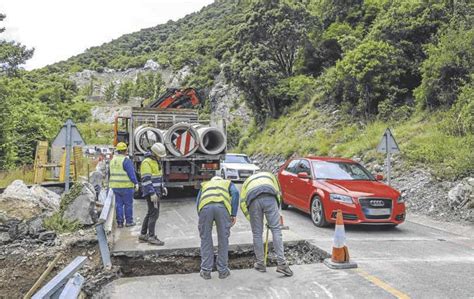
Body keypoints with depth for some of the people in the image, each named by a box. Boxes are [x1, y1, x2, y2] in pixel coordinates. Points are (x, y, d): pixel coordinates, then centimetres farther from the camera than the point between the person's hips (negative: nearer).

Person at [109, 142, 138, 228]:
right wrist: (136, 183, -7)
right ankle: (129, 221, 10)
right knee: (128, 204, 4)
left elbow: (112, 173, 17)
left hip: (115, 186, 7)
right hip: (126, 186, -7)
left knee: (119, 204, 9)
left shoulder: (113, 160, 11)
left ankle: (119, 222, 11)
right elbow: (131, 173, -15)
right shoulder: (126, 160, -13)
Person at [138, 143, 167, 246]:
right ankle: (151, 237, -3)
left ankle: (143, 235, 23)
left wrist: (162, 187, 20)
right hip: (151, 193, -10)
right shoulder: (146, 162, -15)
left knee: (150, 213, 14)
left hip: (156, 192, 10)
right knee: (154, 213, -9)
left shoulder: (156, 161, 16)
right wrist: (152, 193, -25)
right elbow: (146, 180, -21)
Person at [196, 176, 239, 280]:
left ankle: (206, 271, 21)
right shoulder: (228, 183, 36)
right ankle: (222, 270, 22)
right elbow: (235, 193, 13)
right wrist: (233, 214, 10)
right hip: (222, 206, -1)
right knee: (223, 239, 14)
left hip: (205, 207, 1)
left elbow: (197, 203, 28)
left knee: (205, 239, 15)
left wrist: (202, 220, 36)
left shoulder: (205, 185, 40)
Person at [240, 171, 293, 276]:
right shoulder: (269, 175, 40)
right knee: (276, 230, 2)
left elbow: (242, 202, 22)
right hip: (270, 198, -1)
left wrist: (251, 219, 25)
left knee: (257, 234, 12)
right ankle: (281, 263, -2)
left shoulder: (247, 181, 39)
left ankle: (260, 264, 23)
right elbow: (278, 193, 24)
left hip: (253, 200, 1)